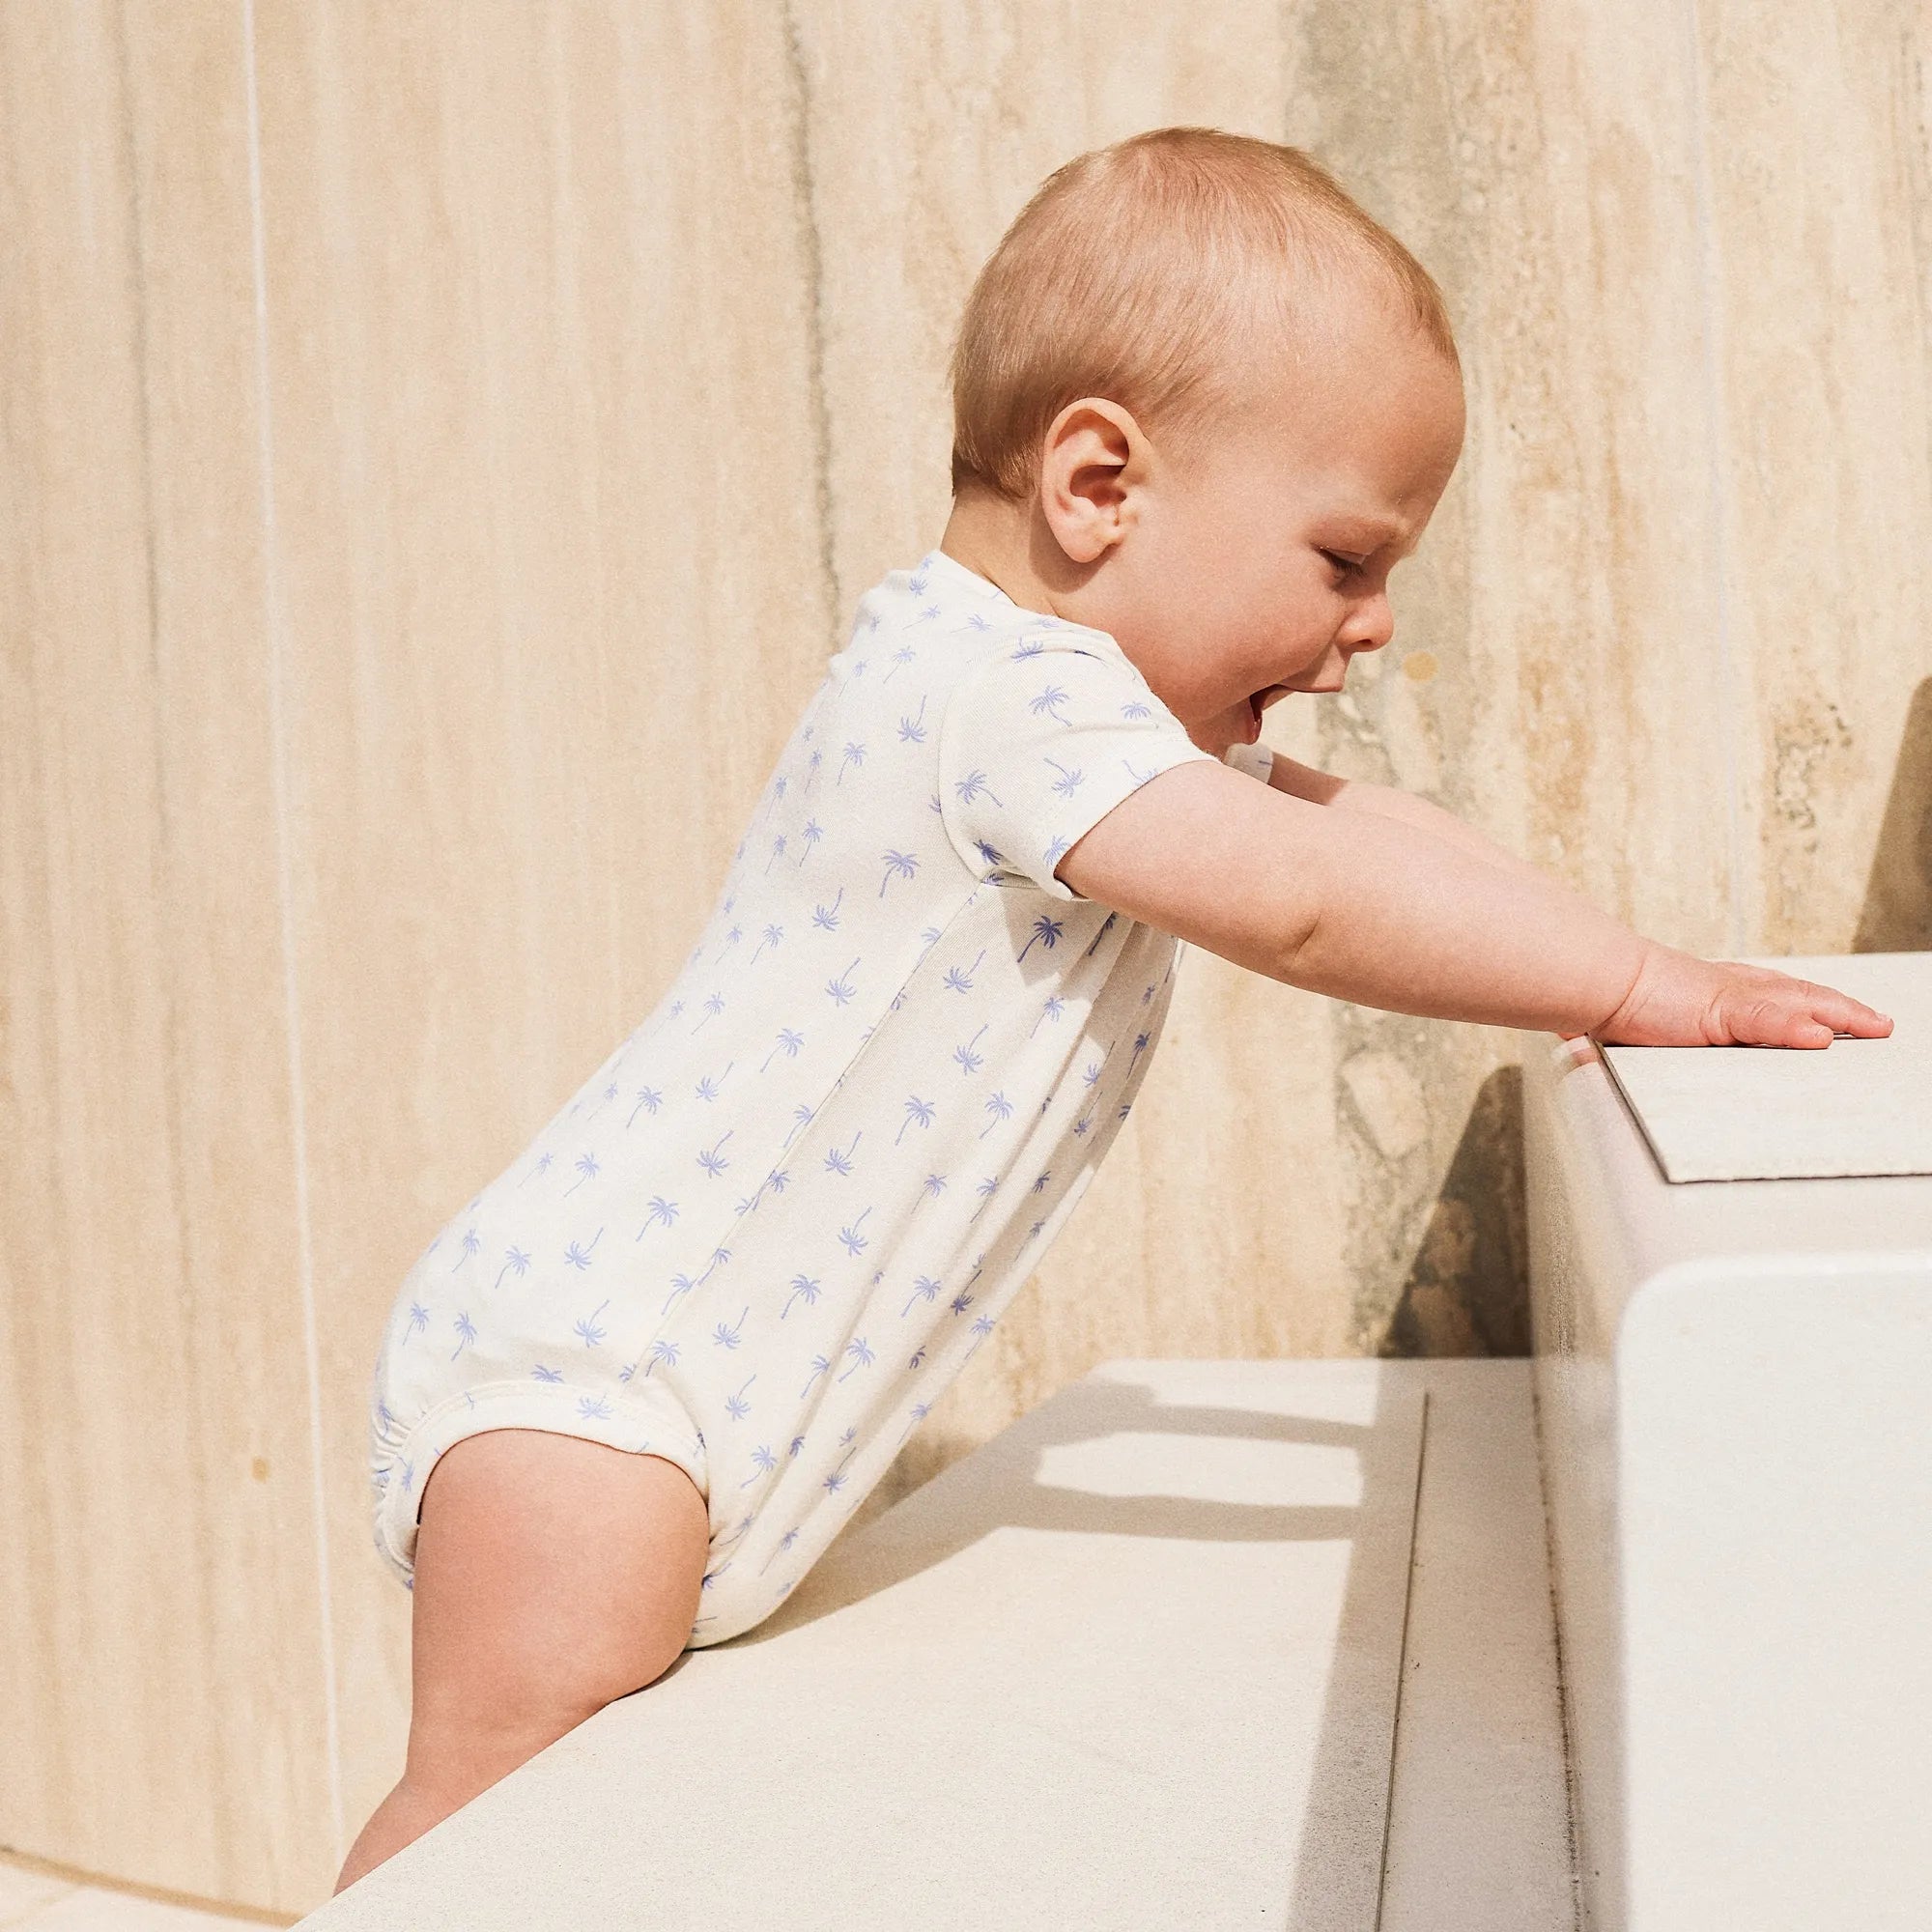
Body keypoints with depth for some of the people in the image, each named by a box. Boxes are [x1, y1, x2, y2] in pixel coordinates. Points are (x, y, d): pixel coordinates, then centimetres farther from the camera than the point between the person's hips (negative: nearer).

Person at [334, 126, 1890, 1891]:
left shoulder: (1098, 711, 14)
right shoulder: (996, 686, -19)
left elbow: (1334, 821, 22)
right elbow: (1294, 900, -27)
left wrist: (1599, 973, 14)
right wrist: (1642, 987, -18)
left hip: (703, 1392, 10)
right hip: (574, 1368, -10)